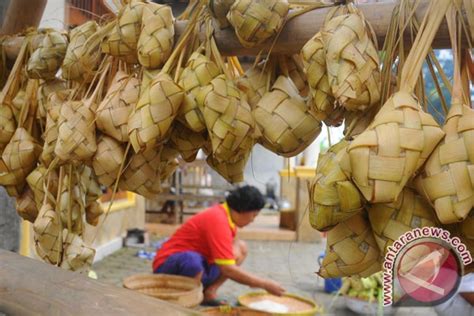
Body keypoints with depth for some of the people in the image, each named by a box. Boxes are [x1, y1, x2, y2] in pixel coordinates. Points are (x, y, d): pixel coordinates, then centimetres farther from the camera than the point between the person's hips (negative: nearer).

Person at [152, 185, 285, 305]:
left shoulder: (225, 216, 4)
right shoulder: (218, 220, -25)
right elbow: (228, 269, -28)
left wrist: (253, 280, 8)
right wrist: (264, 284, -21)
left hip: (196, 266, 9)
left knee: (240, 248, 2)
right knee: (193, 260, -42)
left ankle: (209, 293, -4)